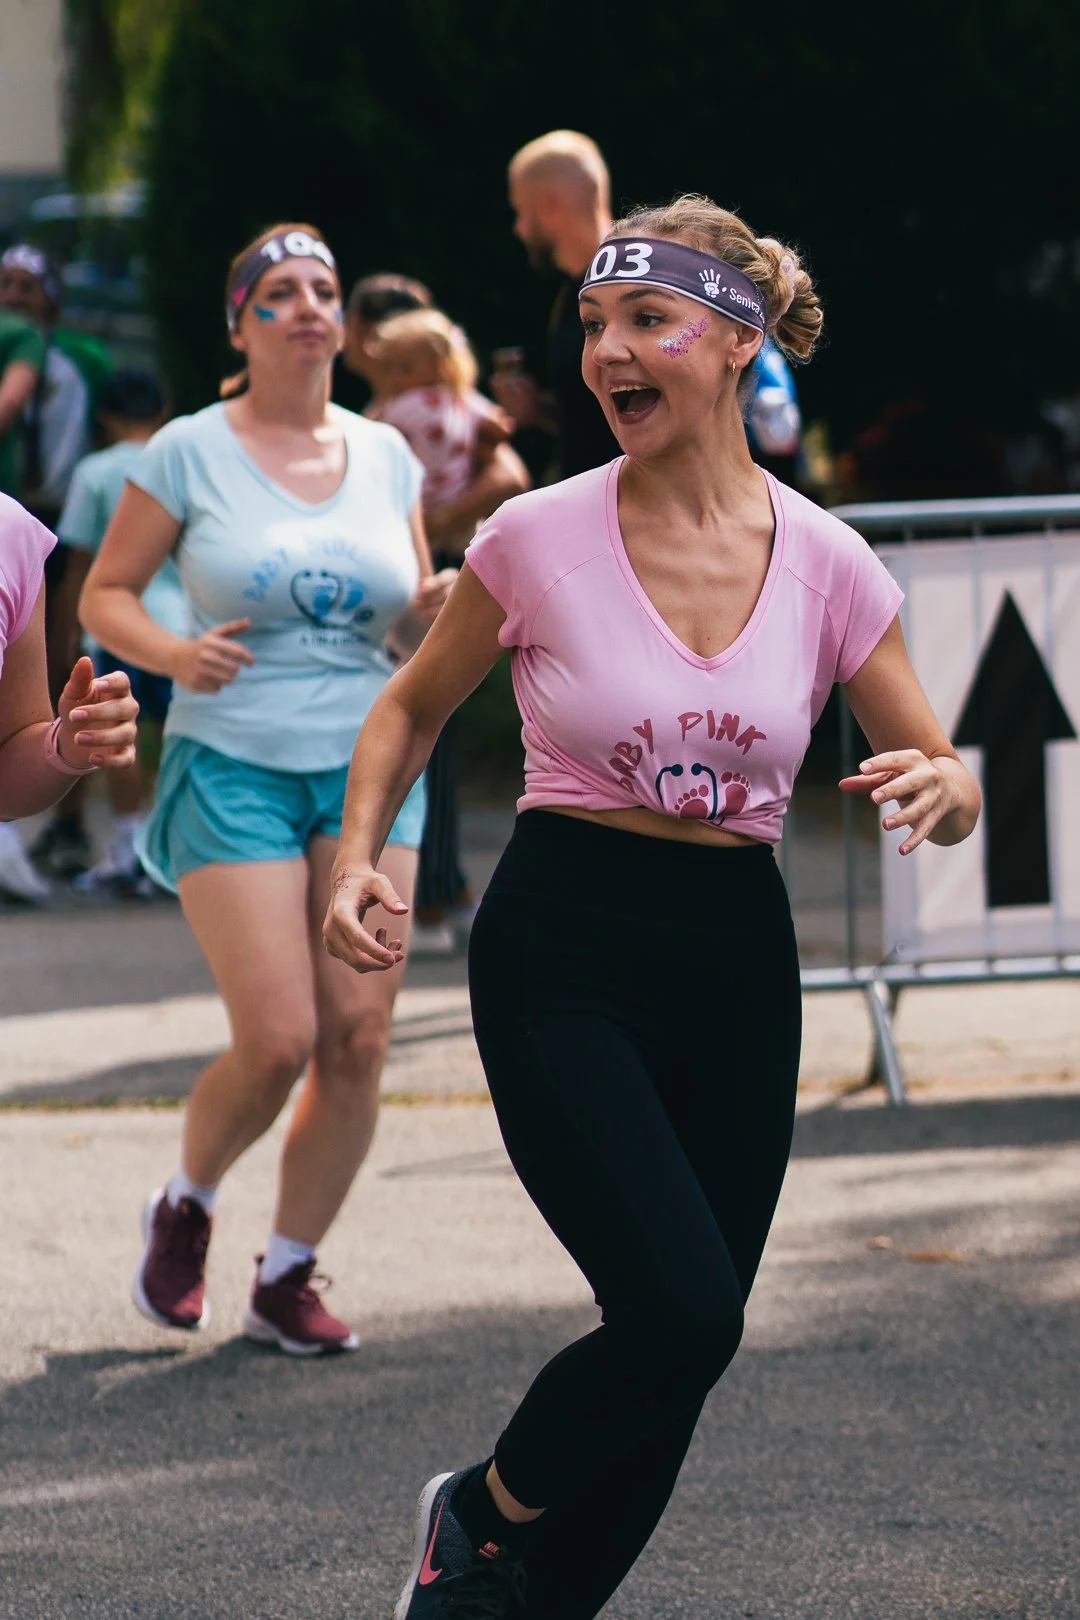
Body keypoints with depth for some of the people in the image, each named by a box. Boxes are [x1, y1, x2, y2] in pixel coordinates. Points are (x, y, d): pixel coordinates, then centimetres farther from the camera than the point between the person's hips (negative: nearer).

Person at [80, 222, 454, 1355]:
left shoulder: (385, 456, 9)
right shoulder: (188, 453, -2)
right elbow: (103, 594, 1)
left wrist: (432, 613, -7)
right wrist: (172, 655, -18)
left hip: (367, 762, 4)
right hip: (232, 765, -4)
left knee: (359, 1037, -5)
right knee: (278, 1040, -11)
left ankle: (285, 1279, 11)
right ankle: (184, 1208, 20)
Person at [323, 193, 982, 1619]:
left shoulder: (826, 566, -1)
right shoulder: (538, 540, -7)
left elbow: (945, 785, 8)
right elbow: (413, 708, 10)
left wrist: (940, 787, -16)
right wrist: (359, 857, -6)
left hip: (737, 962, 3)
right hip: (566, 952, -3)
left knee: (680, 1342, 6)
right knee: (683, 1315, -19)